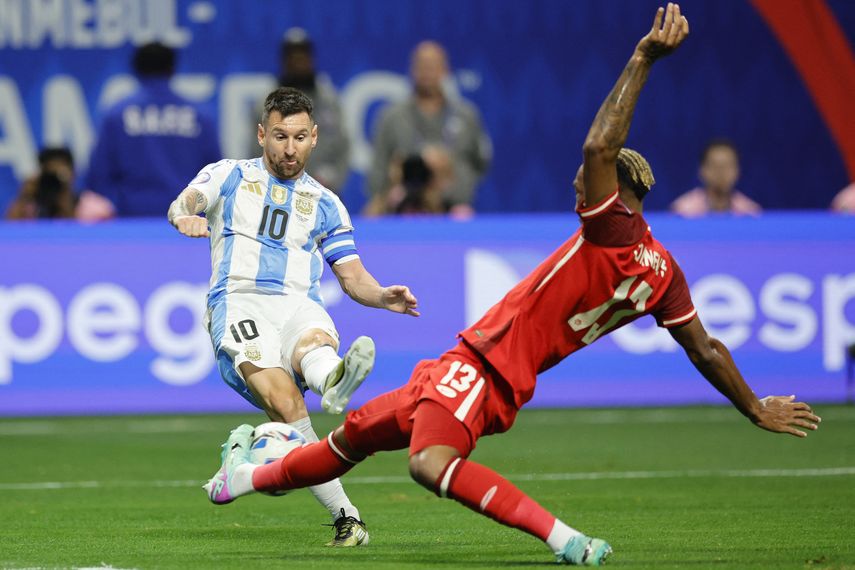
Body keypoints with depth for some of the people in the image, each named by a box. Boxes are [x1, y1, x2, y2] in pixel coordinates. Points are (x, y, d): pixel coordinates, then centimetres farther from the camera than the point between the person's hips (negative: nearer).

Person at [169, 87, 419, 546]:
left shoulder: (326, 206, 26)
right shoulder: (229, 176, 20)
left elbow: (352, 276, 21)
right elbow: (184, 202, 0)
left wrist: (383, 297, -3)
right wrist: (185, 215, -26)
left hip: (299, 307, 1)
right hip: (239, 304, -1)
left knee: (314, 340, -41)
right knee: (284, 402, -31)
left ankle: (334, 379, -78)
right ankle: (345, 516, -44)